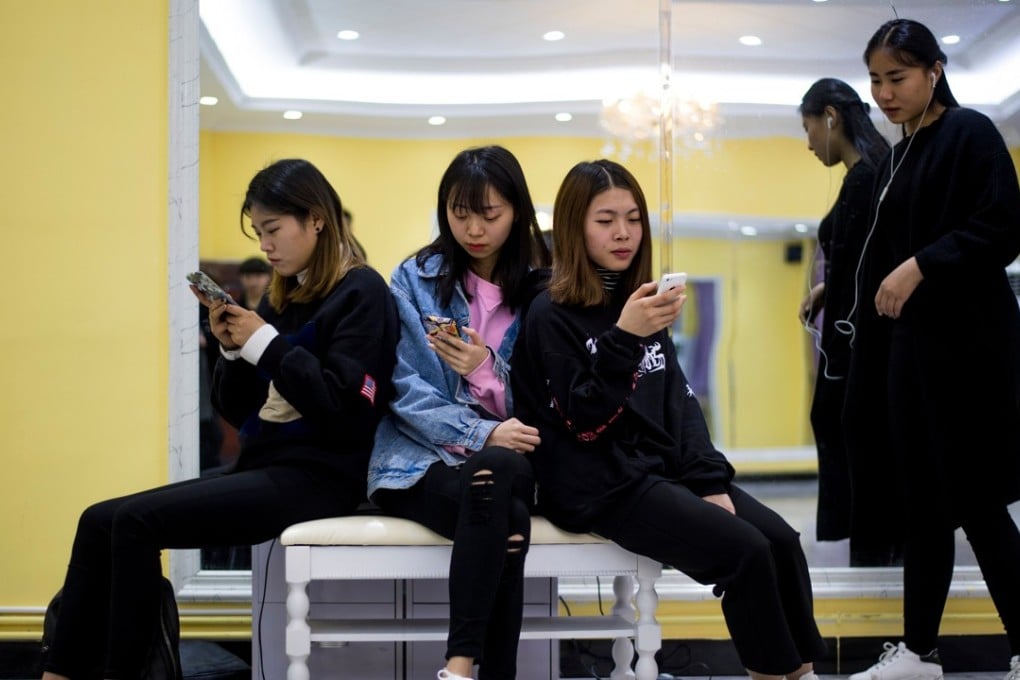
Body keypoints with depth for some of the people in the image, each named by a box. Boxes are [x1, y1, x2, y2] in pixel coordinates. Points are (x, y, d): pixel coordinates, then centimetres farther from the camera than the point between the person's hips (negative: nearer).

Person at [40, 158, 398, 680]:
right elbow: (240, 412, 17)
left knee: (134, 522, -20)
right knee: (100, 521, -7)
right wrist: (232, 349, -1)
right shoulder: (281, 298, 16)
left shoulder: (361, 294, -6)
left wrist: (267, 345, -15)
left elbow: (346, 411, -18)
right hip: (263, 465, 8)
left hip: (316, 475, -8)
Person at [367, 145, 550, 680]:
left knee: (497, 475, -36)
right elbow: (406, 390, -5)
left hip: (509, 461, 2)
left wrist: (487, 369, -15)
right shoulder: (415, 279, 4)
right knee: (505, 519, -34)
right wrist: (479, 434, -20)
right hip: (421, 460, -2)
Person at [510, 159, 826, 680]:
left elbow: (680, 401, 12)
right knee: (745, 550, -21)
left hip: (661, 466, 7)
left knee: (781, 539, -11)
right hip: (601, 483, -7)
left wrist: (708, 479, -1)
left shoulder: (641, 302, 14)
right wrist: (623, 338, -27)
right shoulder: (551, 315, -8)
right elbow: (585, 422, -16)